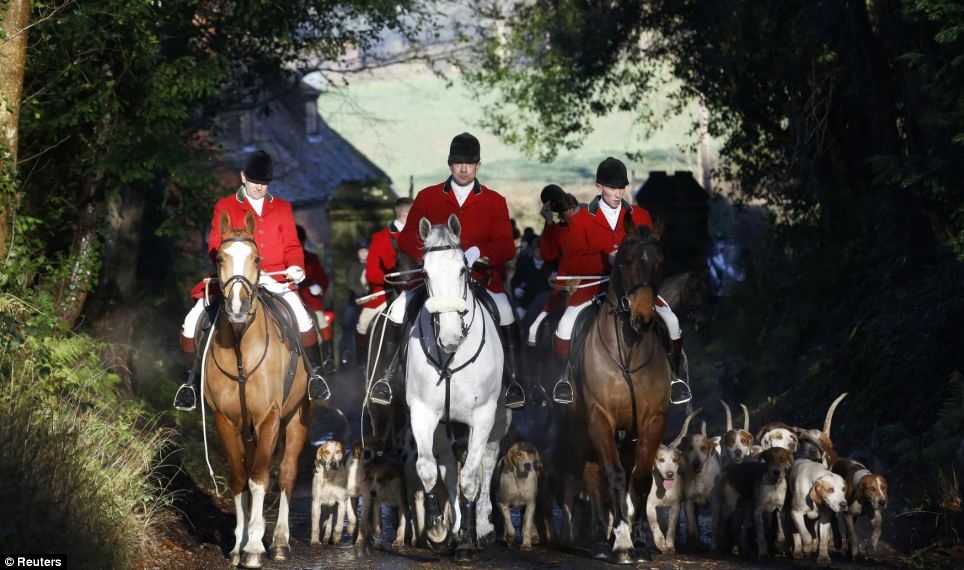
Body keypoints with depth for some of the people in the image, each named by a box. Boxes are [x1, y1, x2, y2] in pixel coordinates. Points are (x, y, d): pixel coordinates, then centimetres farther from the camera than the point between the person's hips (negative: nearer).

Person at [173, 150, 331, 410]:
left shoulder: (282, 208, 13)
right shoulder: (225, 207, 6)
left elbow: (291, 245, 11)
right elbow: (215, 247, 0)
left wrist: (295, 266, -12)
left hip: (275, 280, 1)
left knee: (302, 318, -22)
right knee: (192, 323, -15)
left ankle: (315, 375, 0)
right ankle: (191, 380, 4)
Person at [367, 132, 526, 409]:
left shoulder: (495, 202, 7)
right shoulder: (427, 197, 8)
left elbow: (506, 248, 0)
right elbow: (407, 238, 5)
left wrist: (476, 253, -21)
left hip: (481, 277, -1)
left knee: (505, 313, -25)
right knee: (399, 311, -18)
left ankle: (512, 382, -12)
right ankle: (383, 379, -4)